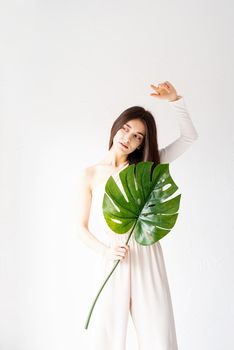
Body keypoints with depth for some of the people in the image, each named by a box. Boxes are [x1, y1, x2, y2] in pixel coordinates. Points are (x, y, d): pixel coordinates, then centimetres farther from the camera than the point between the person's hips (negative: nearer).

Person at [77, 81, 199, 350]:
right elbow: (82, 227, 6)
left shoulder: (144, 167, 8)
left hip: (147, 259, 1)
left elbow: (189, 137, 6)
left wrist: (175, 100, -5)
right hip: (111, 262, 0)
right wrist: (105, 250, -11)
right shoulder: (91, 174, 6)